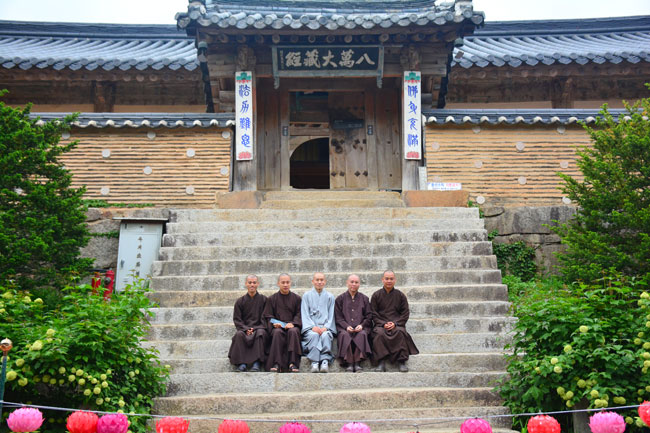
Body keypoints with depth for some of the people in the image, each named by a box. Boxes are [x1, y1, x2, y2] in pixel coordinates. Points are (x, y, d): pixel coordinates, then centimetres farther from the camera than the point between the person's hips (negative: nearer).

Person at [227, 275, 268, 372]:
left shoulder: (263, 299, 9)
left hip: (259, 327, -1)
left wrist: (255, 328, -12)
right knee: (239, 334, -32)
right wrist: (246, 329, -12)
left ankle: (257, 363, -40)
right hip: (244, 328, 1)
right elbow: (237, 319, 7)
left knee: (260, 333, -35)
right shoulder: (240, 301, 12)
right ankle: (242, 363, -36)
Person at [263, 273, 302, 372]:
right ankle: (277, 364, -41)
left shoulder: (296, 298, 14)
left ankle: (293, 363, -39)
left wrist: (292, 323, -12)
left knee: (293, 331, -35)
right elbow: (268, 316, 11)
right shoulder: (272, 299, 14)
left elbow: (299, 315, 7)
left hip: (292, 326, 0)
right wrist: (274, 323, -10)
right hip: (277, 326, 0)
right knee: (277, 332, -35)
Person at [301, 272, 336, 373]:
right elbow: (305, 314, 6)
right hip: (310, 327, 0)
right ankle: (314, 363, -42)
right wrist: (312, 326, -11)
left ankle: (325, 362, -42)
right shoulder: (307, 296, 15)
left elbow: (331, 315, 11)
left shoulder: (330, 296, 18)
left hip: (325, 327, 1)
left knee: (325, 335, -34)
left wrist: (325, 327, -8)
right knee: (313, 335, -35)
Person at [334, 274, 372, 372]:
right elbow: (338, 317, 7)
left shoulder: (364, 299, 19)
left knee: (362, 334, -34)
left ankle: (358, 363, -33)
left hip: (361, 327, 1)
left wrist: (361, 325, -7)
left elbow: (369, 316, 12)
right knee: (345, 335, -35)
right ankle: (349, 363, -34)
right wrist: (346, 326, -10)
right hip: (344, 327, 0)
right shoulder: (340, 299, 16)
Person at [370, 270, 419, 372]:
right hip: (380, 323, 0)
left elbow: (405, 314, 7)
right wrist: (383, 324, -10)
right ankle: (381, 362, -33)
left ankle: (402, 361, -30)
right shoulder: (376, 295, 11)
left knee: (400, 332, -34)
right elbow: (373, 314, 6)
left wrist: (395, 323, -9)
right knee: (379, 333, -34)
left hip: (397, 324, 0)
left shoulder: (400, 295, 11)